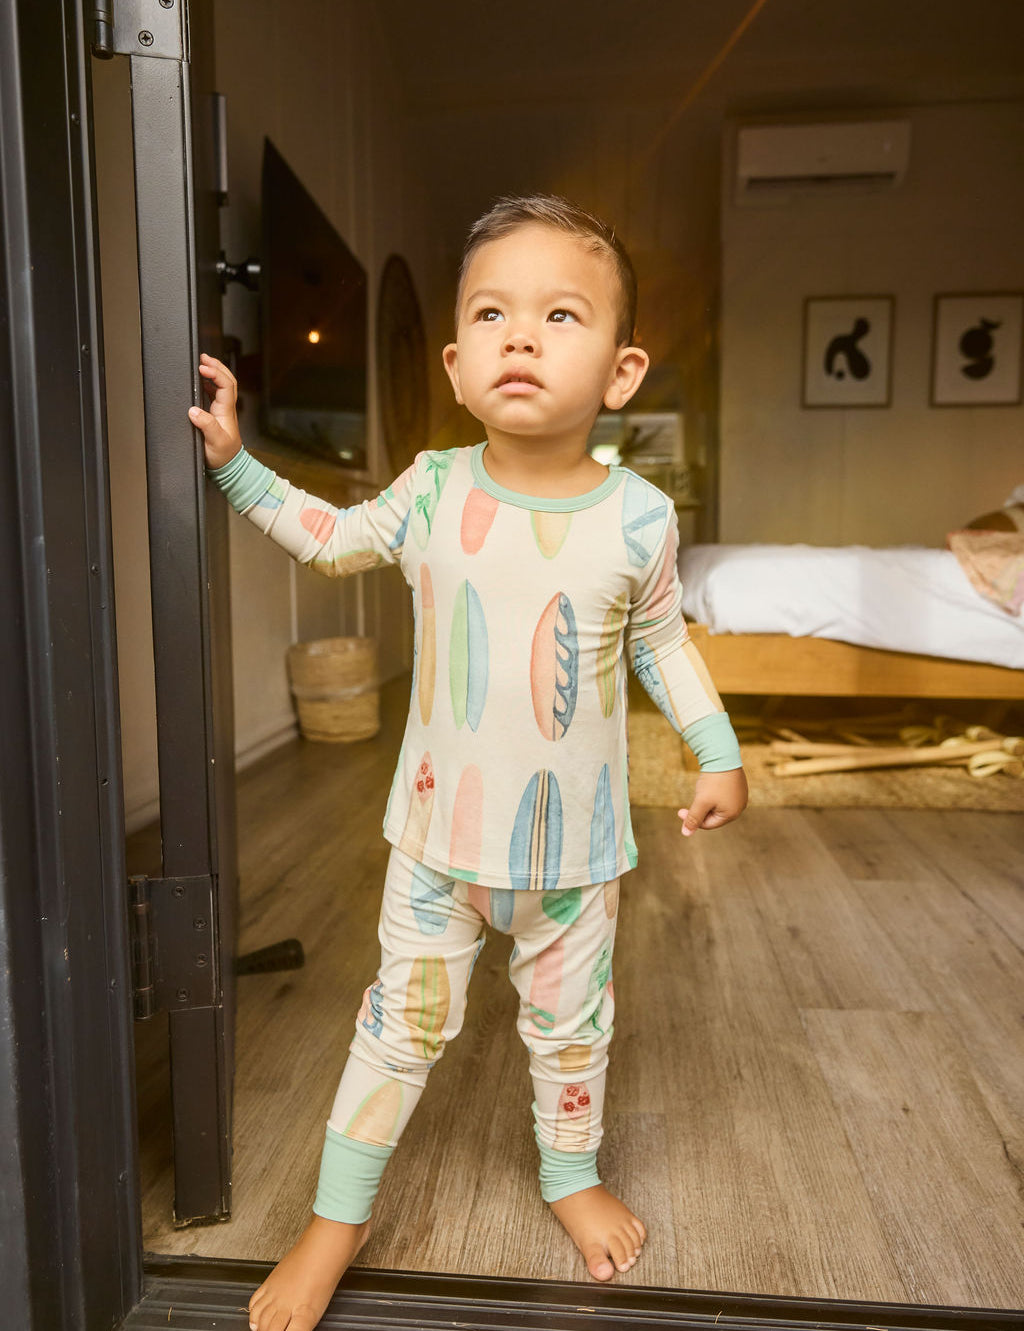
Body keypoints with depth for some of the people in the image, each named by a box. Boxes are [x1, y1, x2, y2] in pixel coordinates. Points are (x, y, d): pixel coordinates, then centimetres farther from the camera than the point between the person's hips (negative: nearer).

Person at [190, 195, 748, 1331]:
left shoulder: (639, 516, -11)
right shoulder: (431, 492, -10)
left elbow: (660, 639, 5)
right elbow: (332, 539, 9)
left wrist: (720, 755, 2)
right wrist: (234, 460, 3)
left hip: (575, 838, 1)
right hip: (440, 824, 0)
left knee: (571, 1020, 20)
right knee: (404, 1017, 13)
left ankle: (571, 1173, 50)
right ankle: (337, 1216, 37)